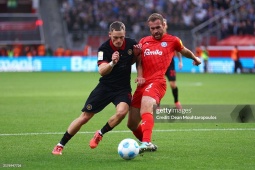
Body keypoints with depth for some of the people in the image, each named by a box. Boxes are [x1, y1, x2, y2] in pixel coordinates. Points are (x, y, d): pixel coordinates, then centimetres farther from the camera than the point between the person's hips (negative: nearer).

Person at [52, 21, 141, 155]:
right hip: (105, 87, -1)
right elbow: (102, 71, -28)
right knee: (85, 117, -1)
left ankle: (100, 134, -3)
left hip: (123, 89, 1)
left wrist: (136, 55, -10)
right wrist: (112, 63, -48)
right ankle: (60, 145, 14)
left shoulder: (131, 44, -8)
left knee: (122, 111, -30)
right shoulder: (104, 48, -16)